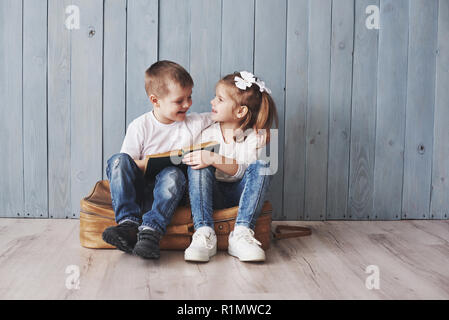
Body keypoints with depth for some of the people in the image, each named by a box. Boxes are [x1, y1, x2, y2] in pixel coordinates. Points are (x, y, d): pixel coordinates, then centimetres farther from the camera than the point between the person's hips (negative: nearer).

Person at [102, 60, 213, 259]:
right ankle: (128, 223, -32)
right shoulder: (140, 126, 0)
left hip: (168, 191, 0)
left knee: (173, 174, -34)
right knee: (117, 160, -26)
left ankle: (151, 230, -40)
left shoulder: (194, 123, 7)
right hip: (138, 189, 0)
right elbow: (126, 164, -2)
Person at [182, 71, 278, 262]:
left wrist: (214, 159, -32)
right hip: (213, 194, 1)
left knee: (262, 164, -26)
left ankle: (241, 234, -36)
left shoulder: (255, 136, -5)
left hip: (241, 194, -1)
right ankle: (204, 234, -38)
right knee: (197, 166, -26)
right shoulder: (207, 133, 1)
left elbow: (244, 171, -19)